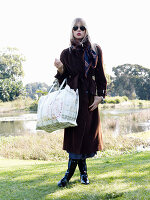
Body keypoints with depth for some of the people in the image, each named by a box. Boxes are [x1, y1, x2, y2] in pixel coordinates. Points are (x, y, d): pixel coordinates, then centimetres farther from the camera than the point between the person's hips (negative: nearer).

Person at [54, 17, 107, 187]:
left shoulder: (95, 50, 7)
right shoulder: (66, 53, 8)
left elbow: (100, 75, 7)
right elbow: (63, 79, 8)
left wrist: (100, 96, -2)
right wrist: (60, 69, -12)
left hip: (89, 98, 1)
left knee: (86, 134, 1)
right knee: (74, 133, -6)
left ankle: (70, 172, 12)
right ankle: (83, 170, 8)